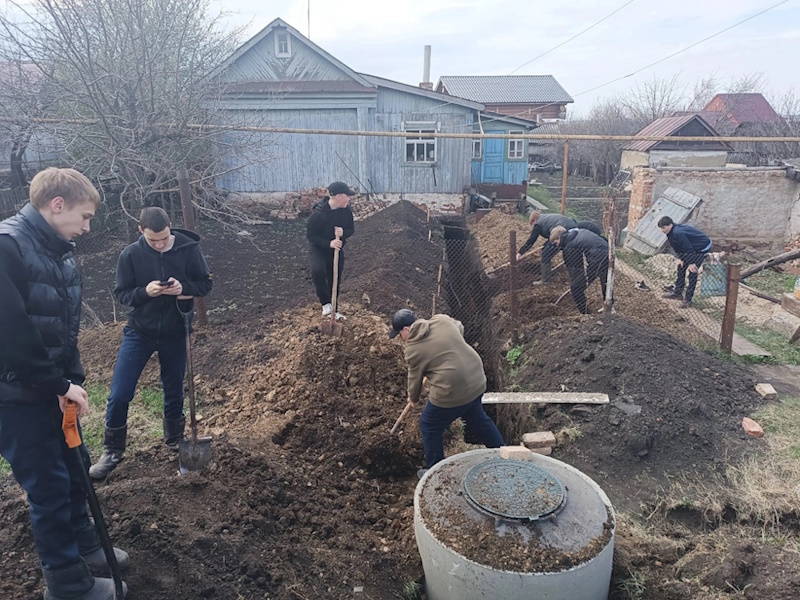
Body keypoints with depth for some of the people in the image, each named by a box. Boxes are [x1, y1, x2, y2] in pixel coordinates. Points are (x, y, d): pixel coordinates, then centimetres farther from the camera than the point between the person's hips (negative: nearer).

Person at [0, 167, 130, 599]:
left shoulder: (61, 252, 6)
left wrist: (72, 381, 1)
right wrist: (60, 386, -18)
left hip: (53, 390, 8)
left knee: (75, 468, 18)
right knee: (49, 484, 3)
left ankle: (83, 545, 38)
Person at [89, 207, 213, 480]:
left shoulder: (189, 249, -12)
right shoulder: (131, 254, -11)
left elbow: (206, 283, -4)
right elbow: (121, 293, -6)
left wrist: (184, 288, -24)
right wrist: (145, 291, -26)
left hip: (175, 334, 0)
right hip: (138, 332, 0)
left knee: (174, 392, 14)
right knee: (119, 394, 1)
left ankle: (175, 439, 38)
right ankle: (112, 451, 21)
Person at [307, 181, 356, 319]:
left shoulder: (346, 210, -12)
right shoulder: (319, 213, -28)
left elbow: (351, 229, -1)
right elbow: (310, 234, -20)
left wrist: (343, 232, -25)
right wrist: (328, 243, -31)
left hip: (337, 249, 5)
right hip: (318, 248, -5)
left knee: (335, 280, 12)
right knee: (318, 271, -32)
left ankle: (333, 309, 30)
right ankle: (326, 304, -15)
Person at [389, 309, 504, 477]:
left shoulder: (413, 348, -10)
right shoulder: (442, 319, 3)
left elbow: (415, 378, 3)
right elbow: (460, 328, 22)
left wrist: (413, 398, 21)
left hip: (453, 391, -7)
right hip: (476, 379, 7)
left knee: (430, 426, 14)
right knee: (477, 419, 29)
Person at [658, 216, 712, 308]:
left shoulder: (678, 233, -35)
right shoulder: (671, 232, -5)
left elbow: (688, 248, -30)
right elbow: (677, 247, 6)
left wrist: (691, 263, -23)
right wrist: (681, 259, -1)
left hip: (702, 248, -10)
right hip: (693, 248, 10)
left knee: (692, 272, -11)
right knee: (681, 267, 14)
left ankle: (688, 299, -6)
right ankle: (677, 293, 25)